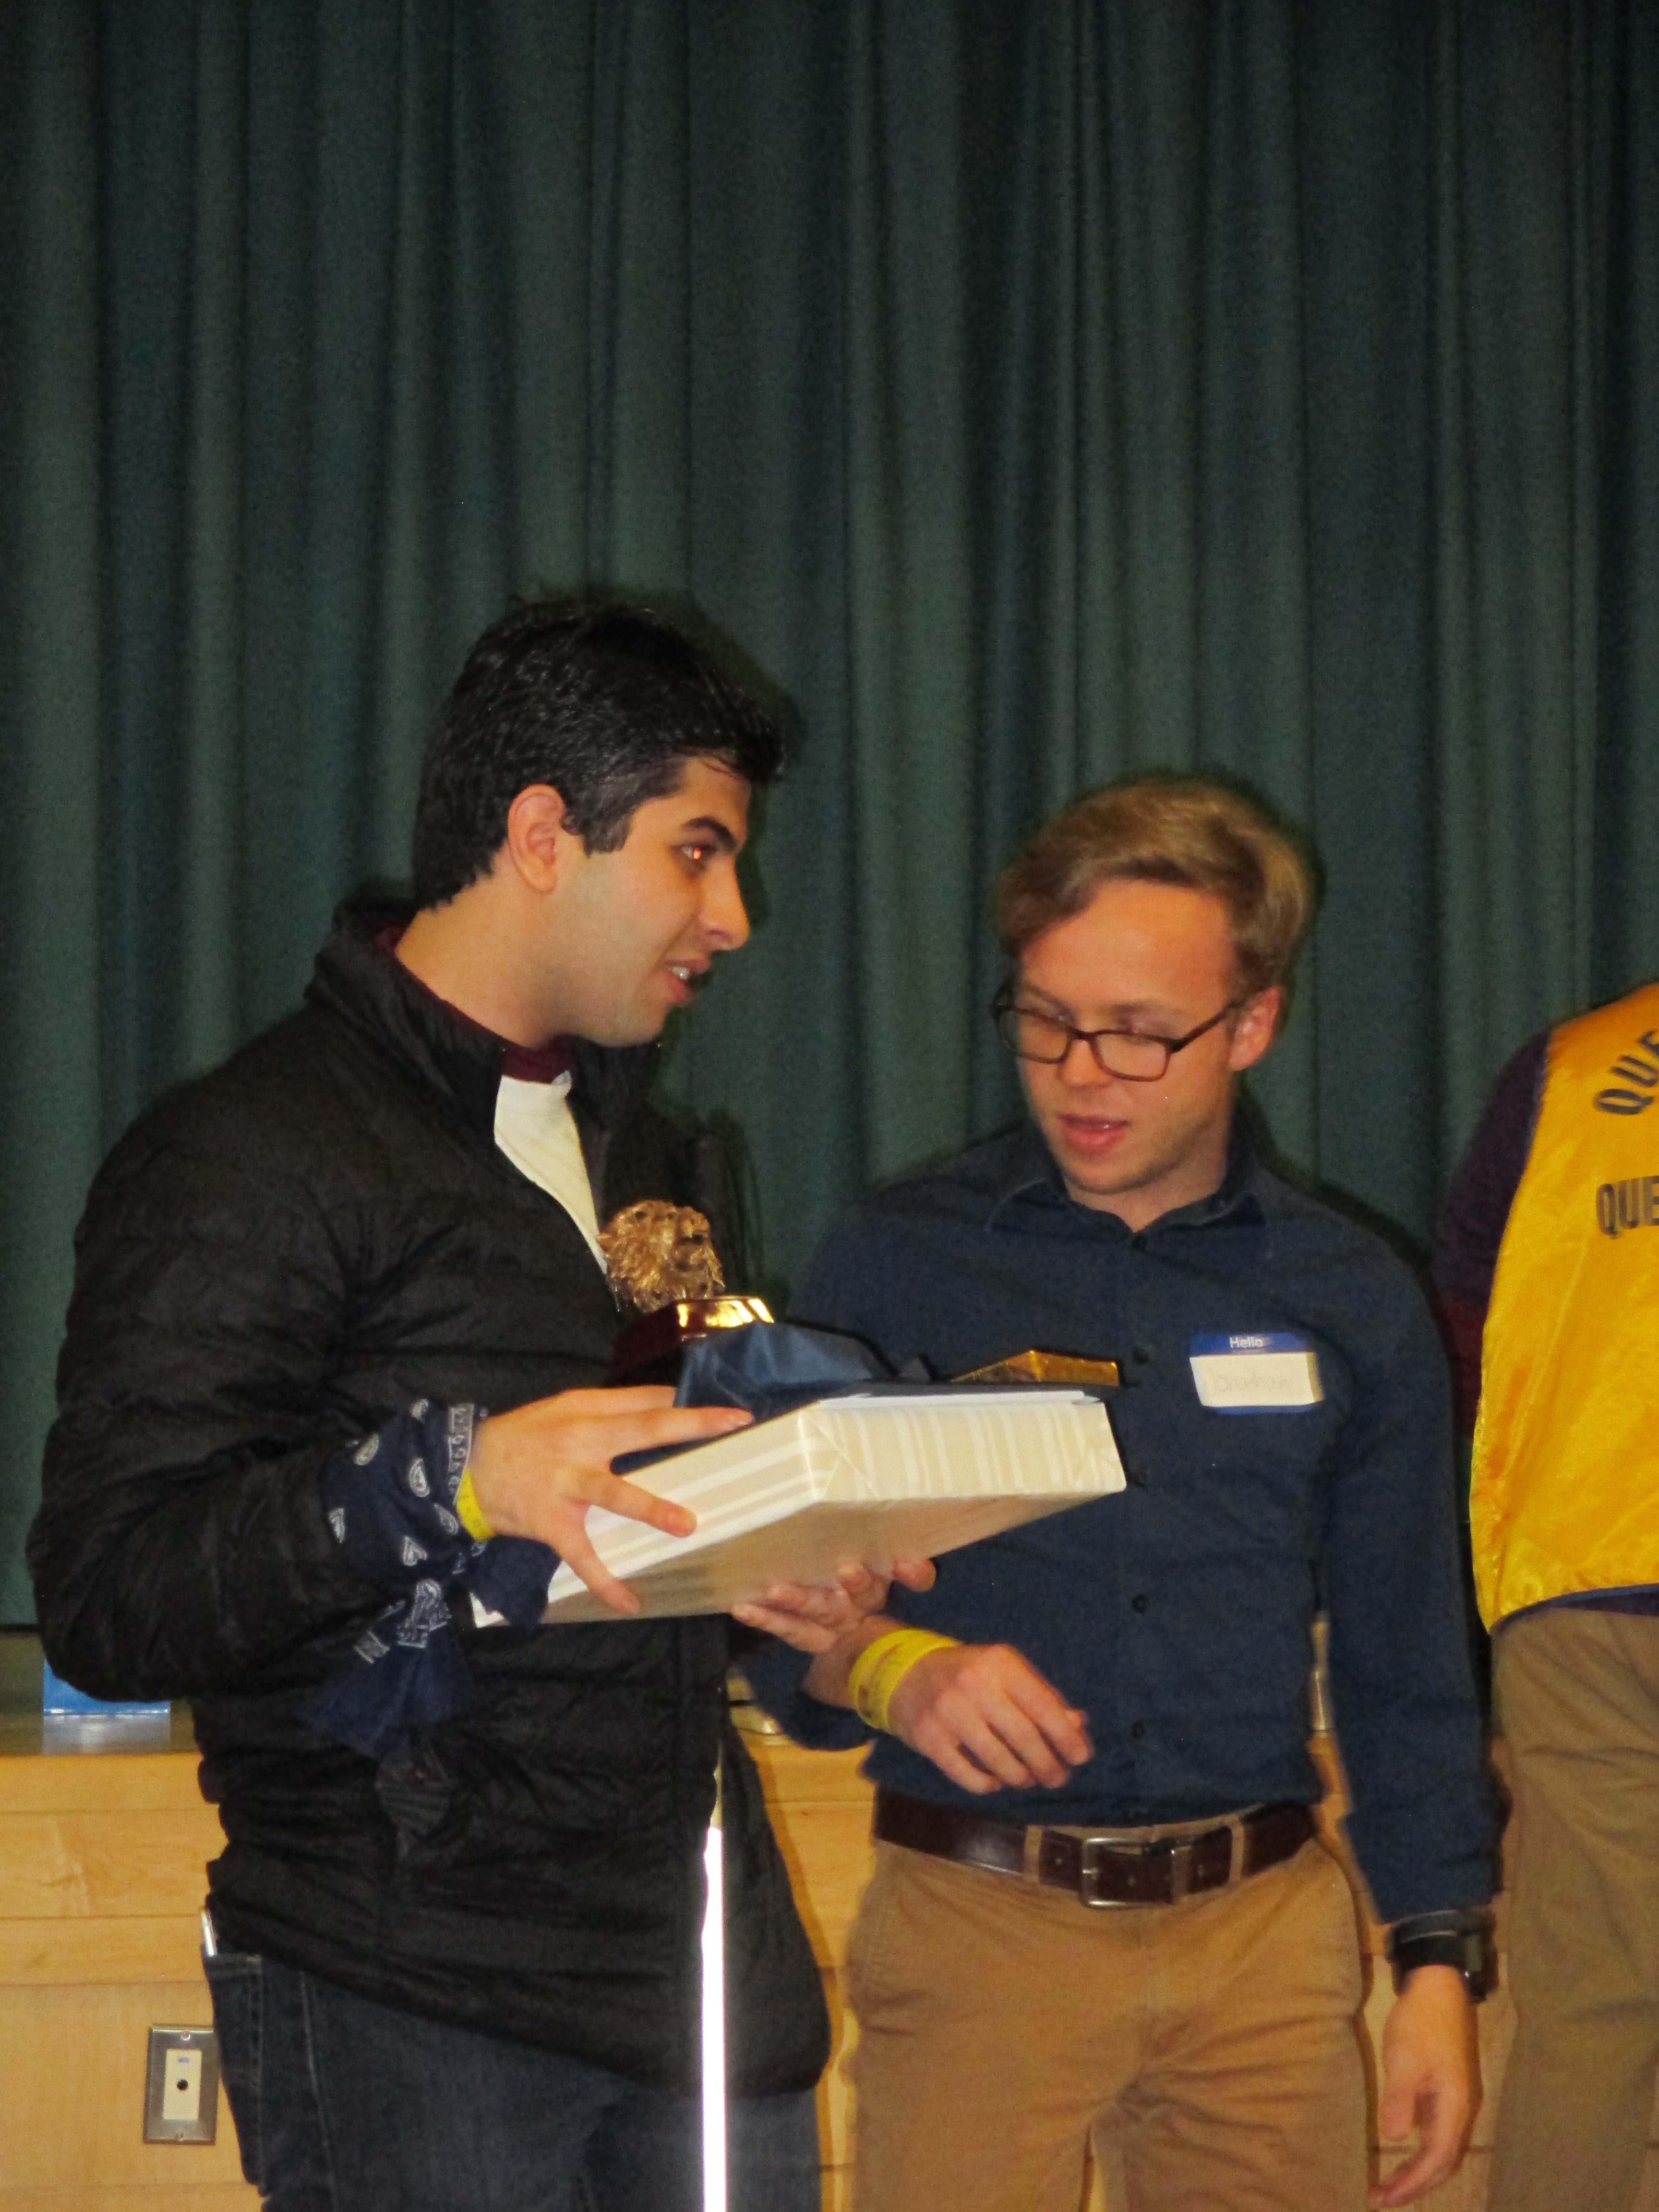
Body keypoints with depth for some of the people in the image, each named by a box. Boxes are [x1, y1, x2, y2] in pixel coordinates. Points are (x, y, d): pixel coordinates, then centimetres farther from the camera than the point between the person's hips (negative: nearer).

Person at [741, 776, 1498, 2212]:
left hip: (1265, 1934, 2)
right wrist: (895, 1671, -18)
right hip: (976, 1929, -2)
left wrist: (1441, 1966, 8)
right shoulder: (898, 1266, 2)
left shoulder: (1352, 1305, 9)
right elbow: (779, 1606, 3)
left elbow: (1407, 1673, 13)